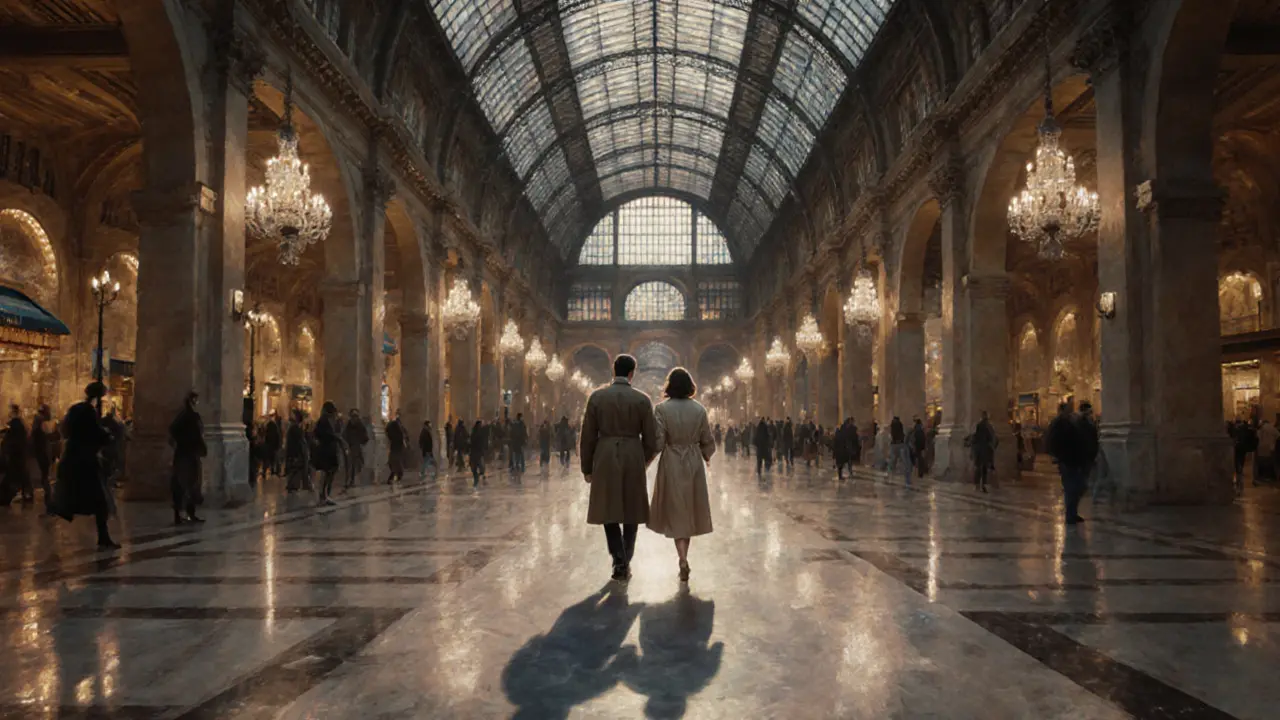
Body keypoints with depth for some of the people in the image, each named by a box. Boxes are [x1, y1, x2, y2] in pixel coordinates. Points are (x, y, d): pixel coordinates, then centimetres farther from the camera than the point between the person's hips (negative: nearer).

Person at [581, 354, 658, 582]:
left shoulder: (596, 396, -2)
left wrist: (587, 468, 9)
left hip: (605, 459, 0)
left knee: (609, 510, 10)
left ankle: (619, 561, -3)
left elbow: (588, 436, -1)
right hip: (633, 458, 0)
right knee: (630, 512, 12)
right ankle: (626, 563, 16)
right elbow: (650, 439, 0)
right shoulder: (642, 399, -3)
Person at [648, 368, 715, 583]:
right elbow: (708, 441, 4)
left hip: (671, 464, -3)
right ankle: (683, 559, 24)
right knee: (688, 511, 14)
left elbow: (658, 442, -14)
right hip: (694, 464, 3)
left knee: (676, 512, 4)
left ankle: (683, 560, -10)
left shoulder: (662, 408, -11)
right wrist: (706, 457, 25)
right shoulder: (699, 409, -2)